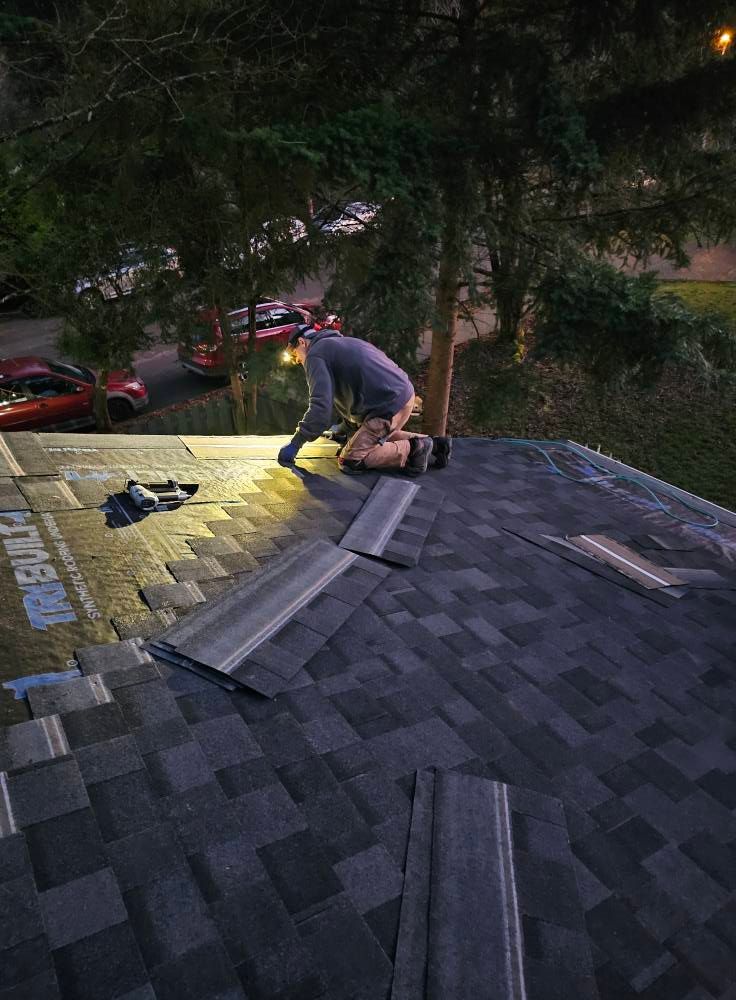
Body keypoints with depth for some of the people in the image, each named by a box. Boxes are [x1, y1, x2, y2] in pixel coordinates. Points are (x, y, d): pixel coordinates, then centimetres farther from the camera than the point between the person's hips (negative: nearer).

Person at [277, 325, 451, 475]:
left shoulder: (316, 354, -6)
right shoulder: (340, 343, 25)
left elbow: (321, 407, -18)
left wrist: (295, 444, -12)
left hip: (390, 406, -10)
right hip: (404, 393, 10)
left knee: (349, 462, -4)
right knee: (380, 435, 34)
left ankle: (411, 450, -5)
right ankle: (432, 444, 20)